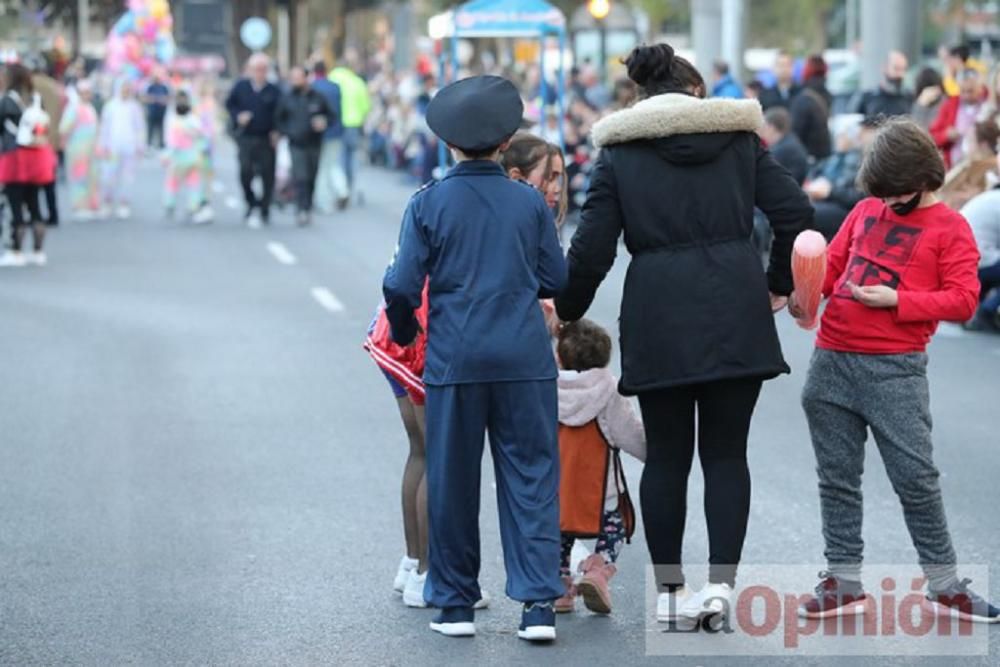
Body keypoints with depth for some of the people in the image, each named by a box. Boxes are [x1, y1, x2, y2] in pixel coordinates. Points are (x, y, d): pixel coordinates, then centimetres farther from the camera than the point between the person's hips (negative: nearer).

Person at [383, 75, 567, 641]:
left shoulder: (429, 204, -3)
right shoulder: (530, 202, 0)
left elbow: (403, 286, -4)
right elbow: (557, 281, 7)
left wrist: (404, 334, 15)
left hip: (455, 359, 0)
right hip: (525, 357, 0)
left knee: (453, 481, 9)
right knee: (531, 476, 4)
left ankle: (456, 603, 16)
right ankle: (539, 601, -5)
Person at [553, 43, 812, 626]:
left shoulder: (620, 151, 8)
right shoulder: (739, 137, 11)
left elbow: (593, 248, 3)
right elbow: (796, 212, 5)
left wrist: (568, 311, 18)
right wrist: (779, 285, 18)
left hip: (658, 315, 0)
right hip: (735, 311, 1)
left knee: (667, 454, 8)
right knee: (726, 451, 6)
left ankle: (670, 591, 13)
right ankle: (720, 581, -5)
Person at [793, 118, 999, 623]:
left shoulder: (949, 228, 0)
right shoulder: (865, 212, 13)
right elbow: (831, 265, 19)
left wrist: (897, 300, -16)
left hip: (894, 371, -5)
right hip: (831, 362, 5)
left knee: (916, 477, -4)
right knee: (837, 477, 9)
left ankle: (944, 586, 7)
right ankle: (844, 583, 17)